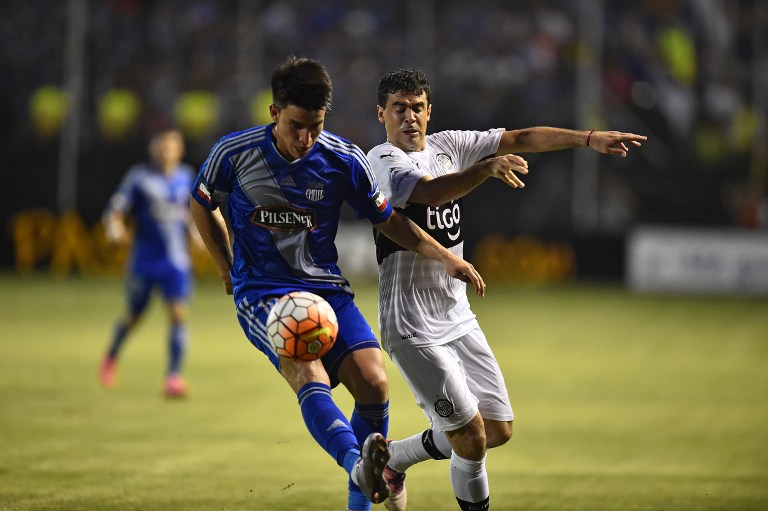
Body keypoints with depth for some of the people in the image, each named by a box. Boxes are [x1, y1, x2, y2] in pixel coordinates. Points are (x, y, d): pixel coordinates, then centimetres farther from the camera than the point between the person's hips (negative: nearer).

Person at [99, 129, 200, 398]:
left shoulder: (186, 177, 6)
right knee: (134, 315, 12)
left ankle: (174, 376, -12)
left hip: (176, 261, 2)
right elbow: (115, 211, -9)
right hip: (144, 261, -2)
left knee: (179, 314, -15)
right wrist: (115, 229, -28)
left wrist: (195, 231, 10)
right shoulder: (139, 176, -6)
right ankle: (111, 357, 42)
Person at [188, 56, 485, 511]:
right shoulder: (234, 153, -7)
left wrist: (445, 257, -1)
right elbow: (202, 206, 13)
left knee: (373, 382, -16)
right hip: (262, 294, -3)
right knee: (310, 375, -31)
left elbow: (389, 221, 10)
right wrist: (228, 269, 13)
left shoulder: (344, 160, -4)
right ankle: (358, 464, -55)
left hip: (327, 289, 3)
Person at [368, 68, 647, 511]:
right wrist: (488, 167, -46)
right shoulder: (383, 160, -12)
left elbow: (522, 139, 5)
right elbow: (432, 192, -31)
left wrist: (589, 138, -6)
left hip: (458, 318, 8)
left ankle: (394, 458, 27)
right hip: (413, 327, -8)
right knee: (471, 438, -12)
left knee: (498, 430, 10)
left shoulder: (449, 145, 10)